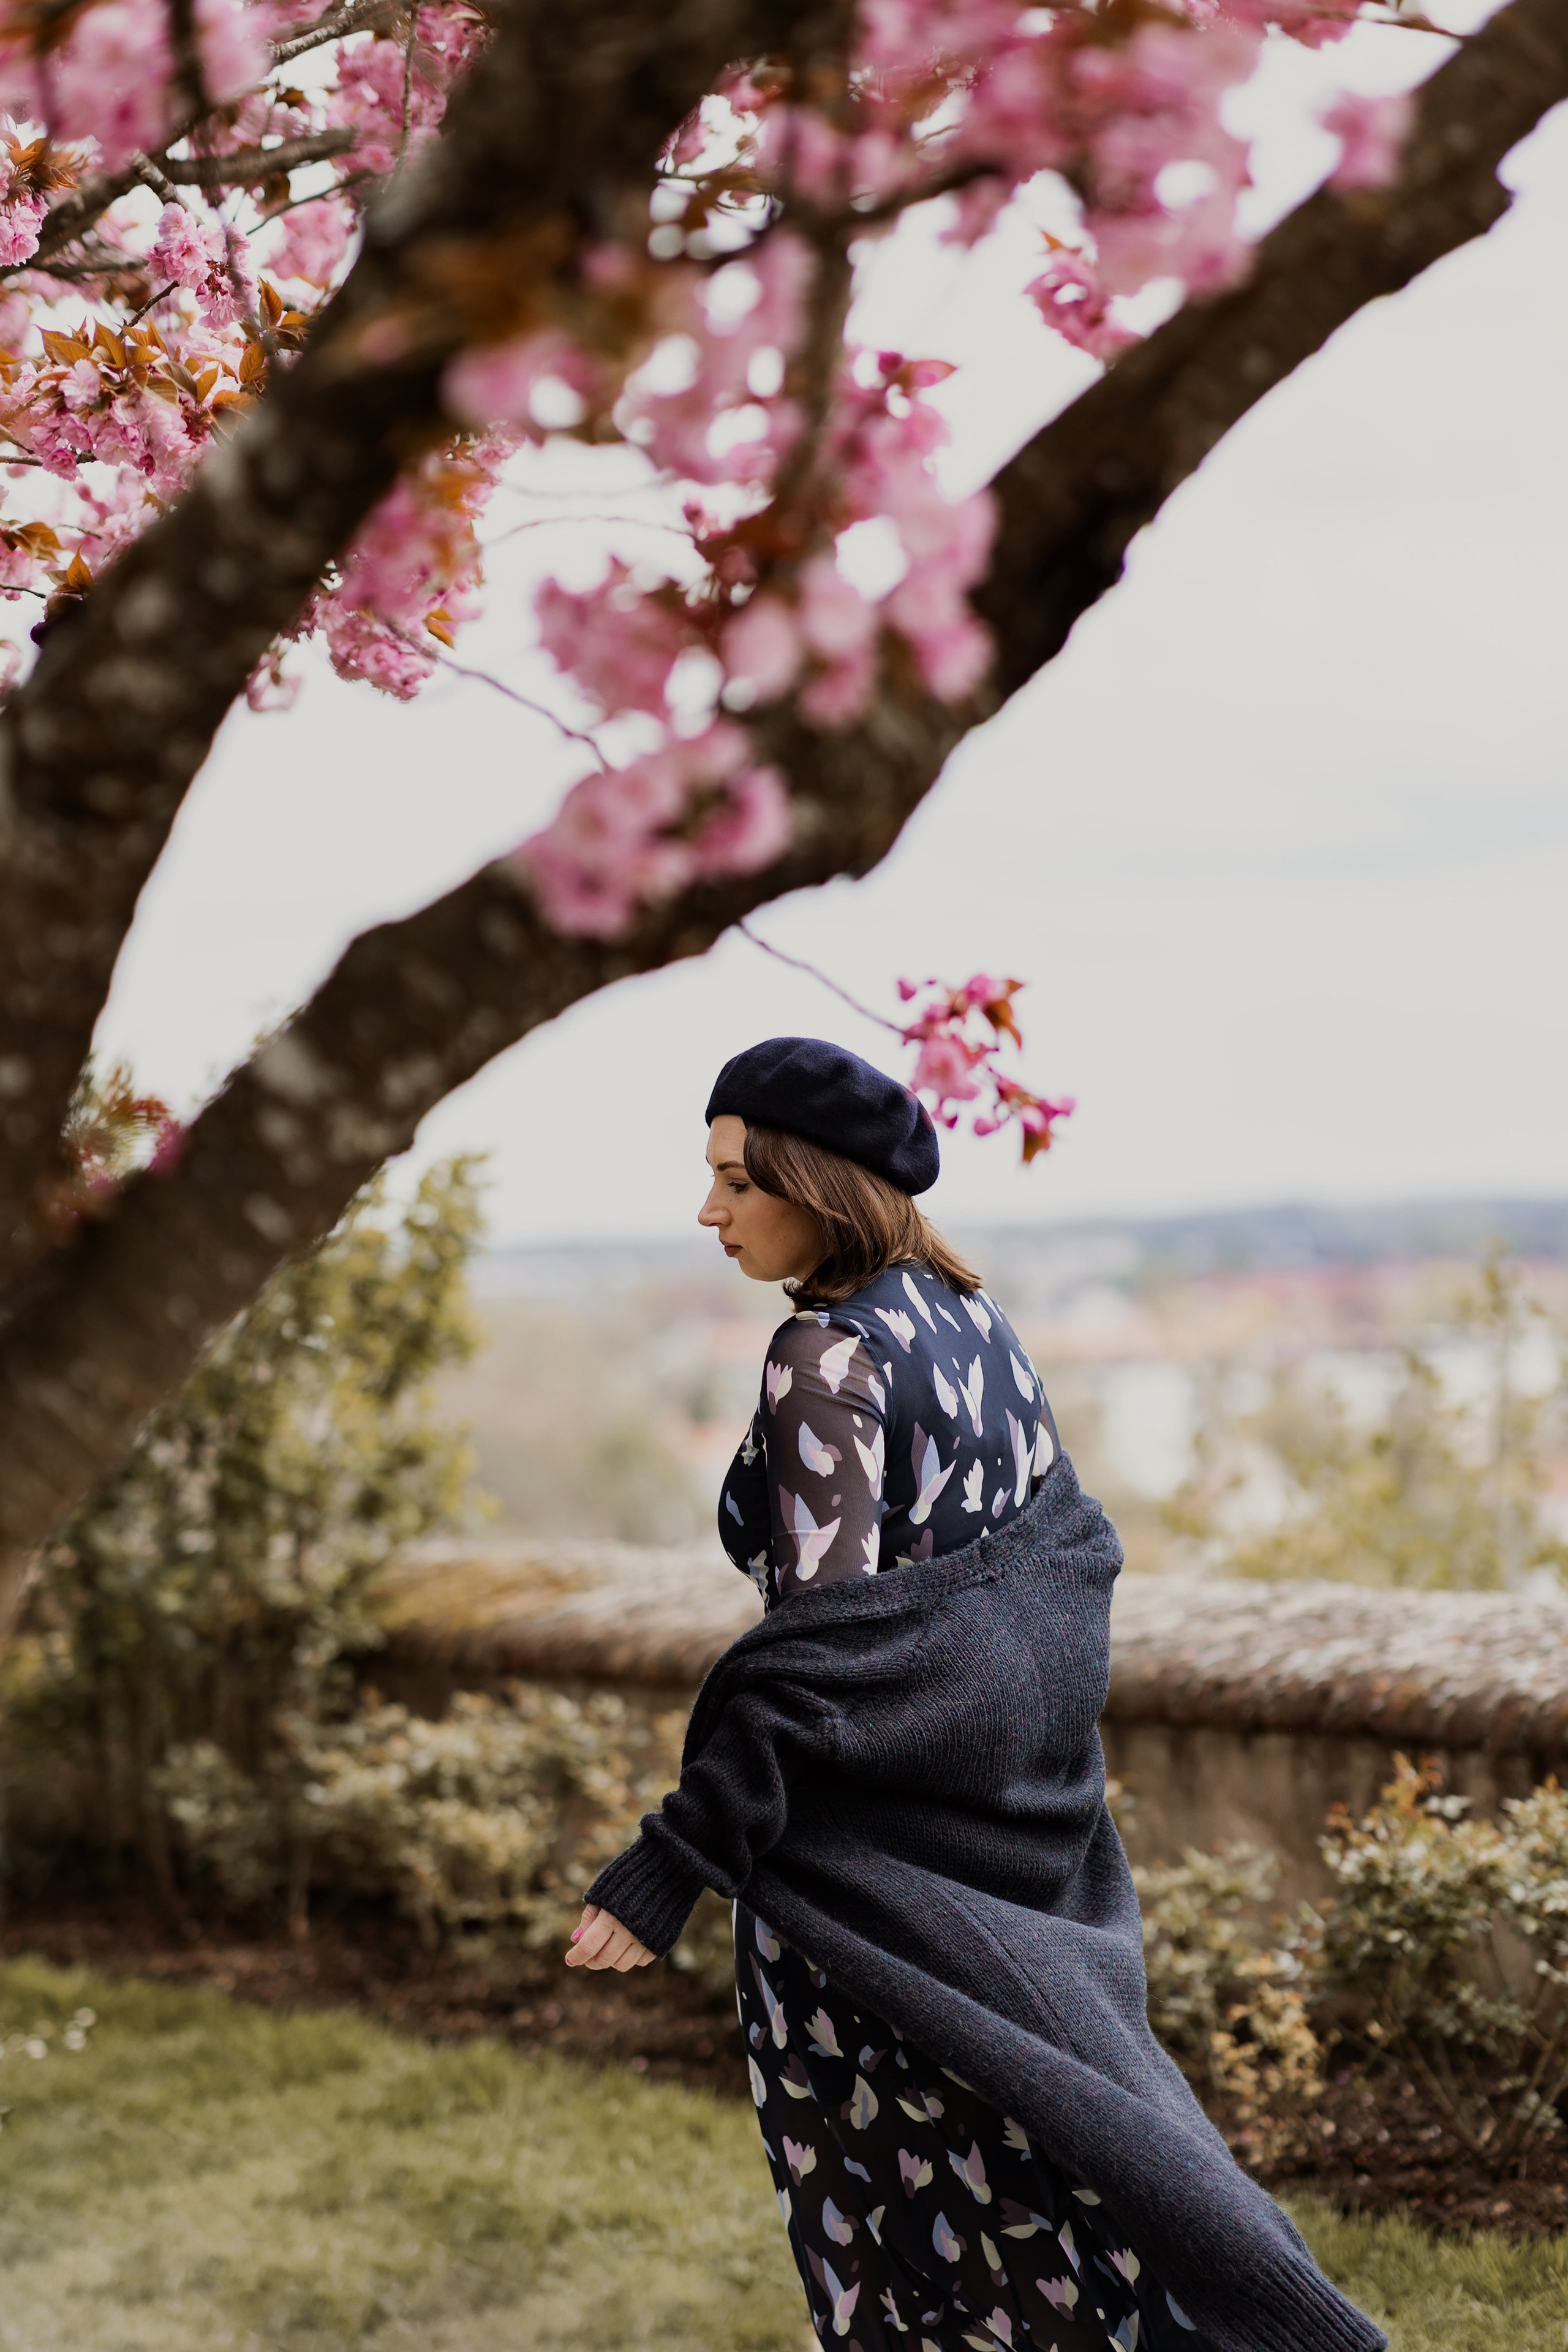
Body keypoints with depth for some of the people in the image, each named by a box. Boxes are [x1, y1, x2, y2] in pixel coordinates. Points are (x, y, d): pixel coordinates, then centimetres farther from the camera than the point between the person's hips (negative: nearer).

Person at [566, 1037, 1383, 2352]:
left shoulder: (830, 1355, -18)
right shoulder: (972, 1321, 7)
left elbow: (819, 1643, -23)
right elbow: (1071, 1551, 13)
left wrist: (674, 1864, -23)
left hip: (875, 1837, -9)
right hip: (1011, 1802, 9)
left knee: (895, 2180, 3)